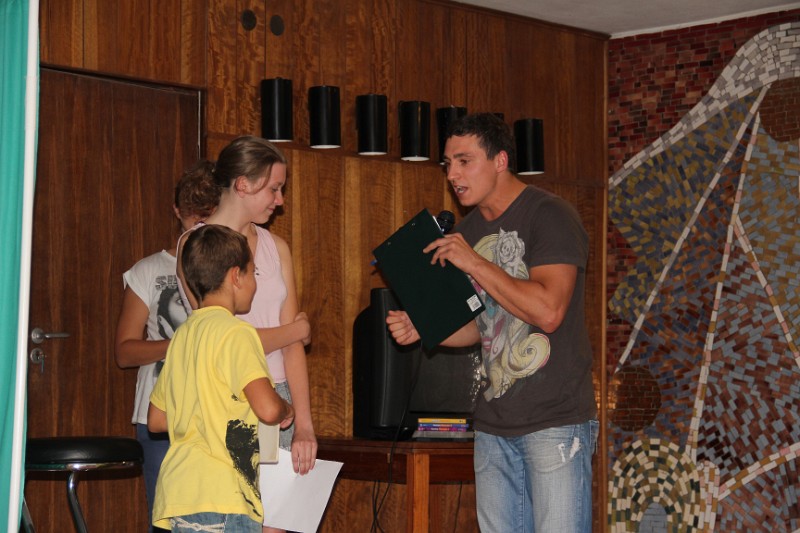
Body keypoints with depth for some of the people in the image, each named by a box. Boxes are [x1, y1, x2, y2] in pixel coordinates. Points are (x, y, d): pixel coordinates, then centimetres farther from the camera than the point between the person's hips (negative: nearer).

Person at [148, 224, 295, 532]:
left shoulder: (182, 335, 16)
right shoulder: (235, 332, -8)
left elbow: (156, 419, 22)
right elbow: (267, 408, -20)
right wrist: (287, 410, 2)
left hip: (178, 493, 9)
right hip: (219, 499, -9)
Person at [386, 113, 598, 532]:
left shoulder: (548, 215, -9)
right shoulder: (469, 230, 14)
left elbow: (548, 312, -21)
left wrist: (475, 263, -17)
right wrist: (420, 328, 6)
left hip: (554, 420, -7)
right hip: (494, 424, 7)